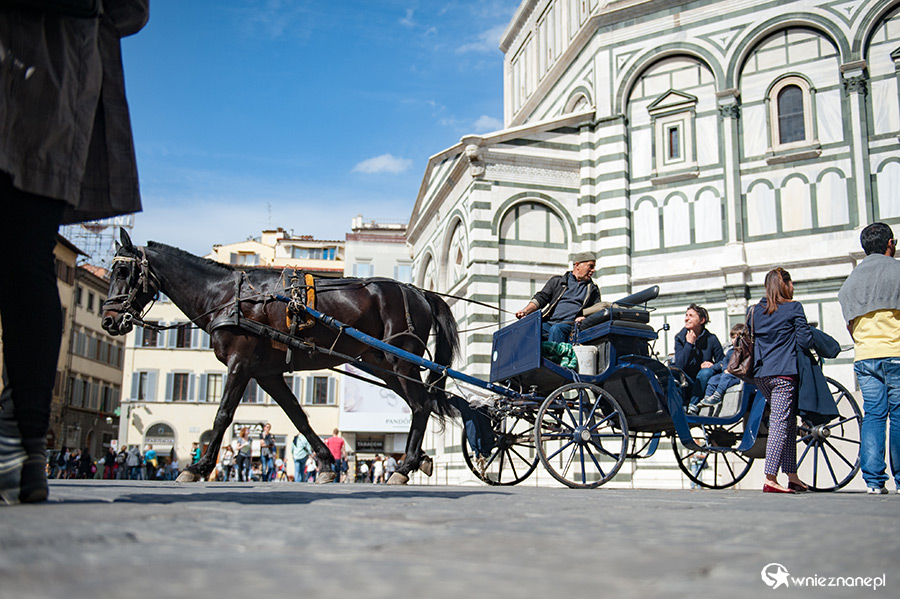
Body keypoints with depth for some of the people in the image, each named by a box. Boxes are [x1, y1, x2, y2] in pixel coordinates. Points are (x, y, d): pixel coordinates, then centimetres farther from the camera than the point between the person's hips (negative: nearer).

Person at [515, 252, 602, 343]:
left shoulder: (593, 289, 24)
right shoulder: (557, 281, 22)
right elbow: (541, 298, 14)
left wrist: (585, 317, -6)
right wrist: (526, 311, -4)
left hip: (570, 325, -1)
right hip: (548, 323, 1)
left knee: (556, 329, -37)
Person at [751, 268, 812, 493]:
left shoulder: (753, 311, 13)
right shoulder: (794, 308, -2)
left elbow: (748, 341, 17)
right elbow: (805, 341, -7)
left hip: (760, 374, 6)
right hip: (784, 373, -6)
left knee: (788, 423, 15)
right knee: (780, 424, -7)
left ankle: (792, 476, 17)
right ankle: (770, 479, -13)